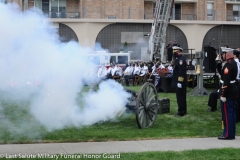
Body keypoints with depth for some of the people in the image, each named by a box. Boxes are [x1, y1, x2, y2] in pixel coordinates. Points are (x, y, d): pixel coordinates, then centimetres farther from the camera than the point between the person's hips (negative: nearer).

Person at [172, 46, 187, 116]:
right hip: (179, 81, 10)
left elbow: (182, 72, -24)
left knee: (180, 97, -7)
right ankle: (183, 110, 22)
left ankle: (181, 112, -3)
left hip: (180, 82, -10)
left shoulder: (181, 59, -18)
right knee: (182, 96, 15)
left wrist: (179, 82, -25)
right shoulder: (179, 59, 15)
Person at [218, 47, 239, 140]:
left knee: (227, 113, -5)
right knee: (232, 112, 13)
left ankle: (228, 134, -1)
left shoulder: (228, 65, -19)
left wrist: (223, 95, -23)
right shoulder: (233, 63, 12)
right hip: (233, 91, 10)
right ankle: (231, 133, 19)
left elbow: (226, 82, -24)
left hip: (228, 92, -10)